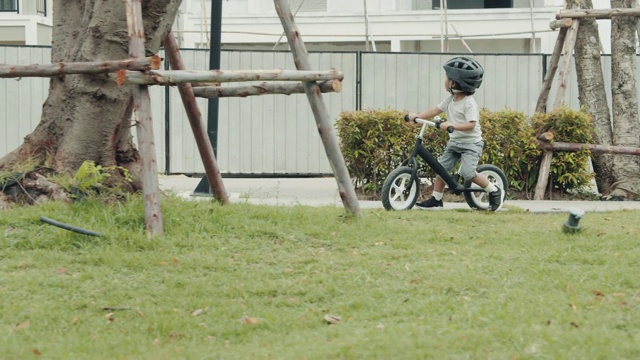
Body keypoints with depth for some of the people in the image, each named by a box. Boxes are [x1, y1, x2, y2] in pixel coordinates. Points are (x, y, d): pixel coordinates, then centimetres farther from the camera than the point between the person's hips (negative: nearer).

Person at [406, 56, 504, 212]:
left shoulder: (469, 103, -19)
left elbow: (471, 124, -26)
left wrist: (452, 125, -36)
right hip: (454, 142, 8)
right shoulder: (450, 100, 5)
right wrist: (417, 116, -3)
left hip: (471, 143, -8)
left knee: (468, 172, -19)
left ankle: (495, 192, -2)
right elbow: (435, 110, 7)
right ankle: (436, 199, 12)